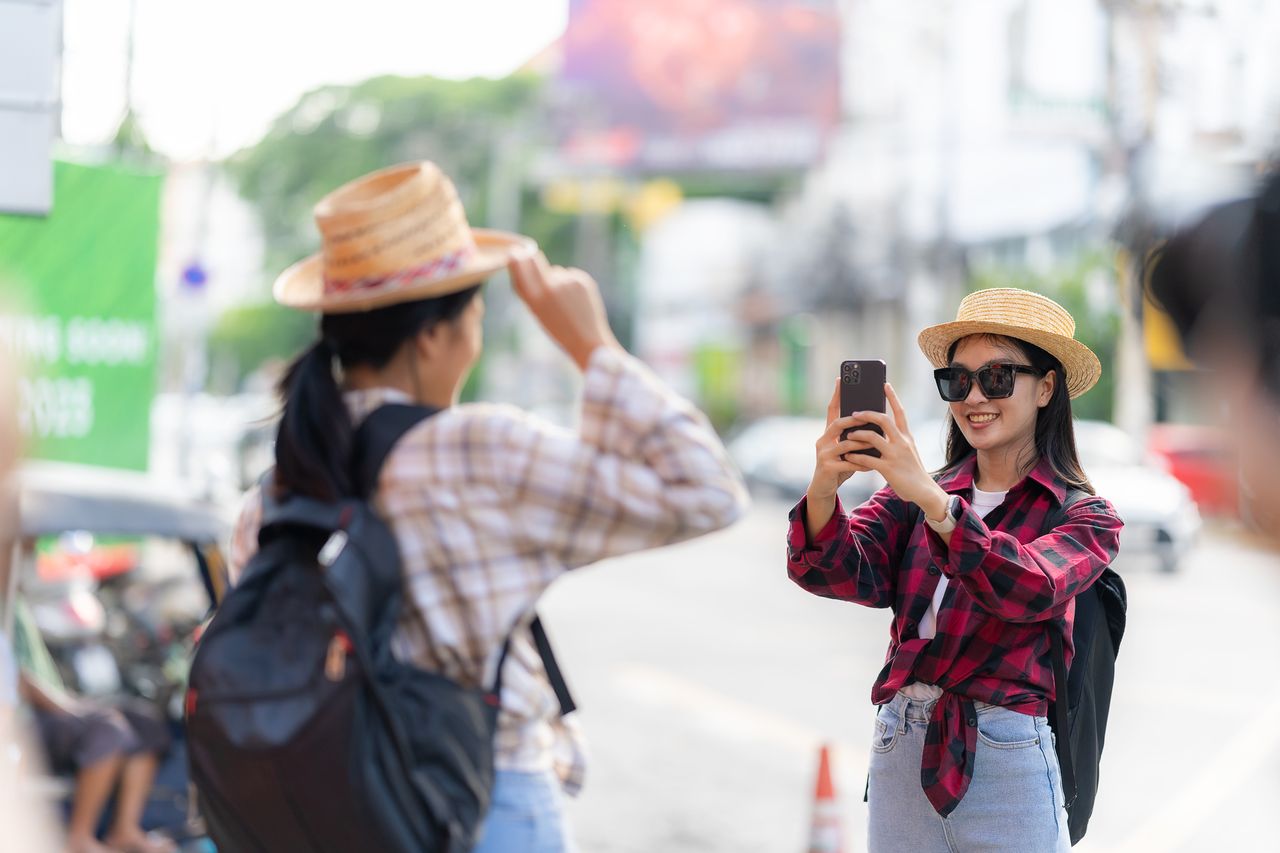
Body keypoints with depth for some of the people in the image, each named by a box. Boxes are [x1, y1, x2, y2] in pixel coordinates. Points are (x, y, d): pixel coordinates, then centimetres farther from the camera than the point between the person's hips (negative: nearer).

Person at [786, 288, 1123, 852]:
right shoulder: (914, 496, 10)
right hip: (898, 759, 3)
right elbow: (844, 573, -8)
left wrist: (930, 497, -34)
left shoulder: (1084, 516, 0)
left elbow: (1031, 590, -21)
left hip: (1005, 767, -3)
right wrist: (824, 491, -29)